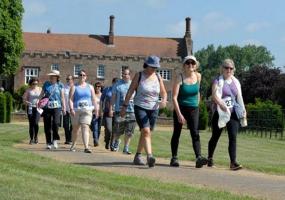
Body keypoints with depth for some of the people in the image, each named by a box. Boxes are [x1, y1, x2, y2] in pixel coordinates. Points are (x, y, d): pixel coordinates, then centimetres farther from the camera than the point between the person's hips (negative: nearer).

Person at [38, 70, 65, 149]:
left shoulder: (60, 85, 7)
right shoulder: (46, 84, 10)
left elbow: (62, 97, 9)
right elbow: (42, 94, 15)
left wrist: (64, 107, 5)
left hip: (56, 107, -2)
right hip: (47, 107, 2)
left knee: (56, 123, -21)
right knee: (47, 125, 2)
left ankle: (55, 139, -3)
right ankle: (48, 143, 12)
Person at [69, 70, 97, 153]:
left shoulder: (90, 87, 12)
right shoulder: (74, 87, 6)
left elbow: (93, 99, 13)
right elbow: (70, 99, -1)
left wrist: (95, 109, 5)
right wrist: (71, 109, -13)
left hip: (87, 110, 0)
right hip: (76, 110, 0)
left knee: (85, 128, -14)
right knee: (75, 128, 10)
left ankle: (86, 147, -22)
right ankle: (73, 145, 30)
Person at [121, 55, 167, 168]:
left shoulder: (158, 77, 7)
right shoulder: (139, 75, -3)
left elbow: (164, 93, 11)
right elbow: (130, 91, -2)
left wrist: (164, 101, -12)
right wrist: (125, 106, -6)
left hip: (153, 109, 4)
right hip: (140, 108, -4)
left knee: (145, 133, 11)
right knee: (146, 131, -20)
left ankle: (138, 156, 24)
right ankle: (149, 156, -31)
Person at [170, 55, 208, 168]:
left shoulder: (198, 76, 2)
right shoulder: (180, 78, -11)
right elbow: (174, 97, -16)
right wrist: (179, 114, -23)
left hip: (193, 109, 3)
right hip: (180, 108, -2)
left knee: (195, 133, -10)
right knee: (176, 133, 7)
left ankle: (198, 158, -20)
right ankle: (174, 158, 16)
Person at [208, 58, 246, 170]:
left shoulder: (236, 82, 15)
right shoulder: (218, 81, -1)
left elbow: (239, 97, 17)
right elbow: (215, 96, -15)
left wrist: (243, 109, 2)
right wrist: (223, 106, -29)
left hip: (233, 114, 3)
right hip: (220, 113, -3)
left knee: (233, 137, -9)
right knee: (215, 136, 9)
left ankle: (233, 162, -15)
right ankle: (210, 158, 27)